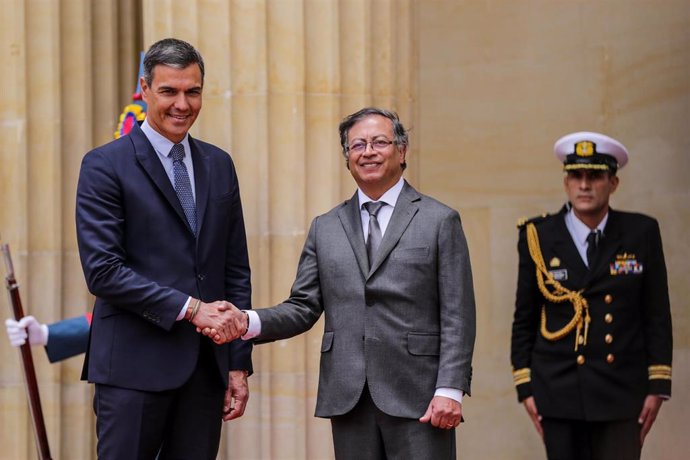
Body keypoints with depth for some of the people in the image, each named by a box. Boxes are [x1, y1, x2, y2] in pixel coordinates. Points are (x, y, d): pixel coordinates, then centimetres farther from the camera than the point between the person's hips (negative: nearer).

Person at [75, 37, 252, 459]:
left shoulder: (219, 165, 14)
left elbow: (236, 269, 15)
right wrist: (190, 309, -15)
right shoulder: (106, 166, -3)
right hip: (135, 365, -5)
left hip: (207, 365, 5)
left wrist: (239, 364, 9)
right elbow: (102, 270, -12)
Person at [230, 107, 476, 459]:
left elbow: (457, 315, -1)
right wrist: (250, 322, -9)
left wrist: (450, 389, -11)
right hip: (348, 400, 3)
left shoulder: (440, 221, 4)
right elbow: (303, 307, 10)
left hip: (416, 398, -3)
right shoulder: (325, 228, 15)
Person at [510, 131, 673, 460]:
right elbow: (524, 319, 6)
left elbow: (657, 315, 5)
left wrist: (658, 386, 0)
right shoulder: (539, 237, 2)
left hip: (622, 394, 0)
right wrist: (525, 387, 2)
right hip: (559, 392, 0)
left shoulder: (641, 233, 2)